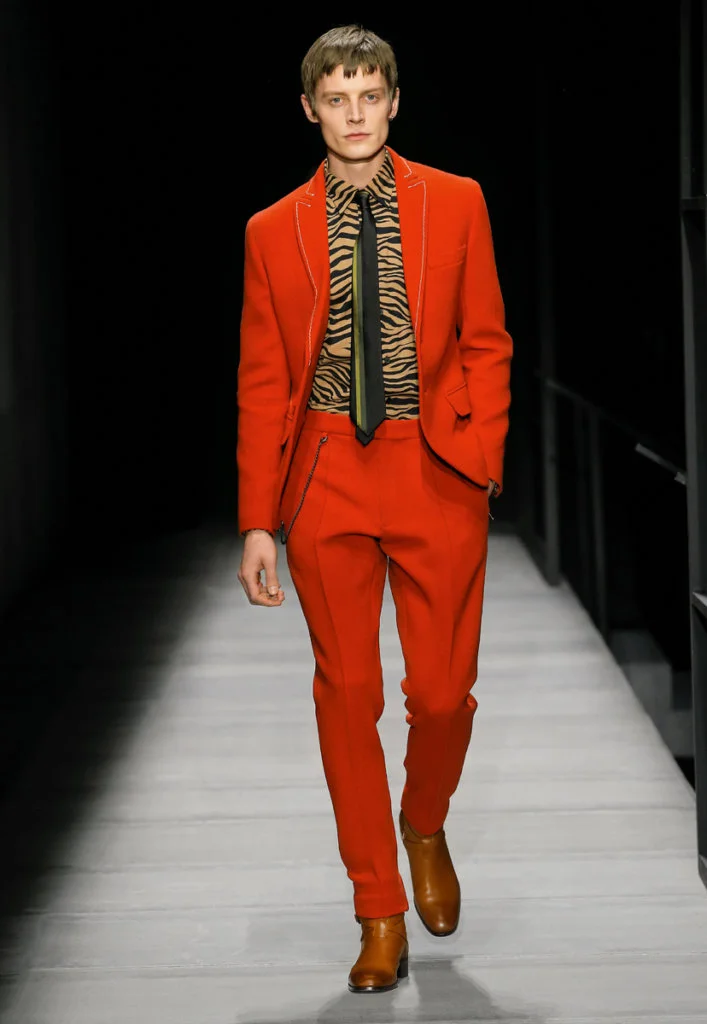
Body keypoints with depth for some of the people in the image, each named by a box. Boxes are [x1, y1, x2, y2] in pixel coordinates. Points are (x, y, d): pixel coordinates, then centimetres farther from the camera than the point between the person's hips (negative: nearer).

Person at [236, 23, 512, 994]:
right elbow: (262, 383, 6)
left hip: (437, 474, 0)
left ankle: (425, 828, 34)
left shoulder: (456, 204, 5)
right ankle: (380, 912, 17)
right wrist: (258, 522, 1)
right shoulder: (273, 231, 6)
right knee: (347, 694, 4)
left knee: (442, 690, 0)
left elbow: (488, 342, 7)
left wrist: (481, 456, -7)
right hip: (326, 474, 1)